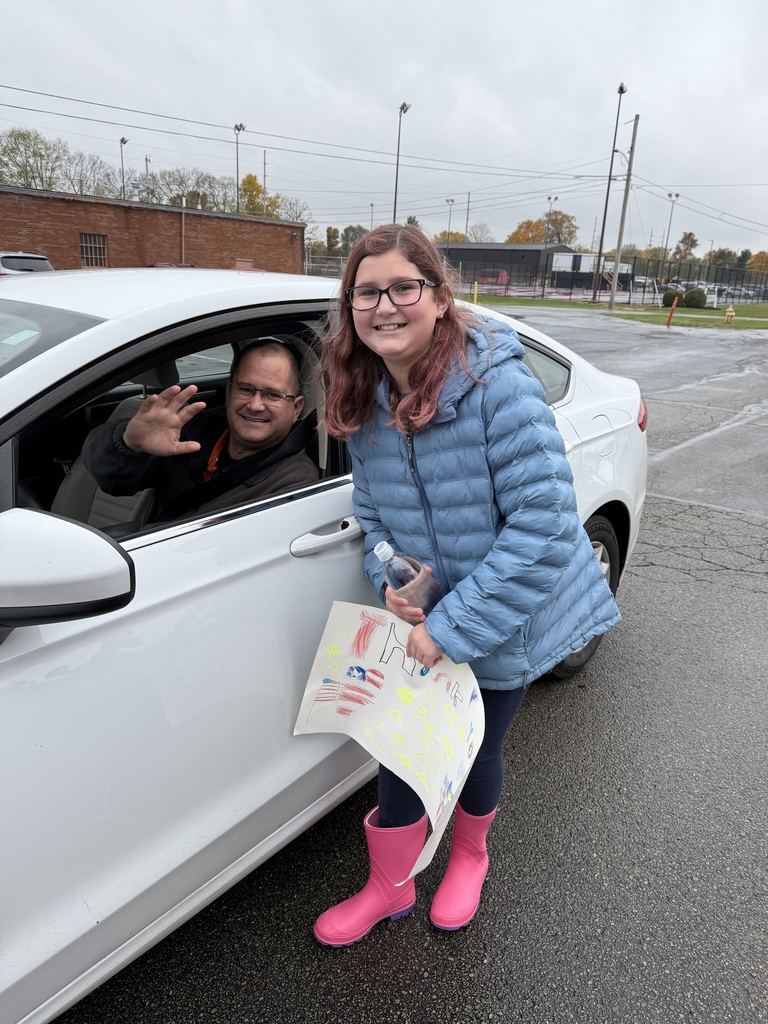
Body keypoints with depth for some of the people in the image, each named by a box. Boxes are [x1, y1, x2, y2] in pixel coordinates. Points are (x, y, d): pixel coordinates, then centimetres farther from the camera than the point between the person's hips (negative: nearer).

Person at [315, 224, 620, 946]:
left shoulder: (499, 387, -26)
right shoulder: (368, 404, -6)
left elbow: (544, 525, -28)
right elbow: (373, 513, 5)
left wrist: (452, 626, -27)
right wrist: (389, 580, -16)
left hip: (504, 620, -4)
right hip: (423, 621, 4)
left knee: (474, 750, 17)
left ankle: (470, 856, 52)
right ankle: (389, 888, 39)